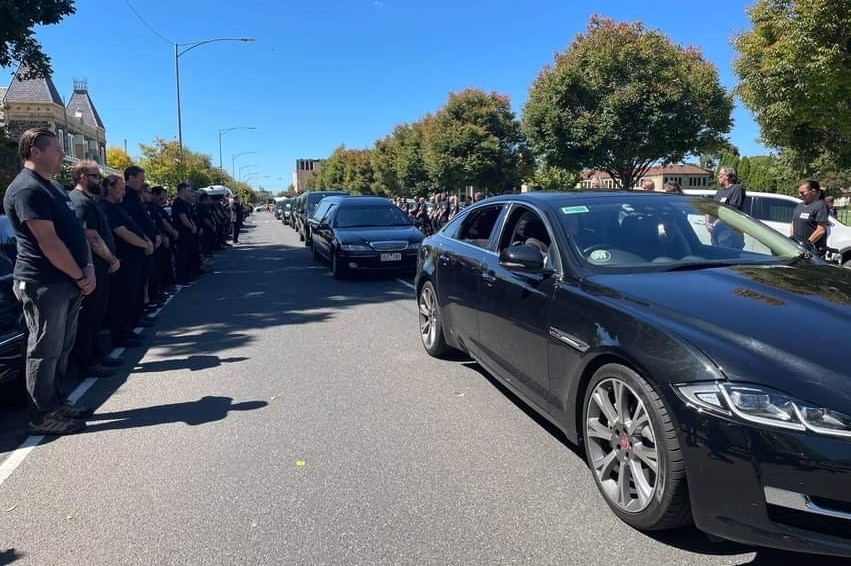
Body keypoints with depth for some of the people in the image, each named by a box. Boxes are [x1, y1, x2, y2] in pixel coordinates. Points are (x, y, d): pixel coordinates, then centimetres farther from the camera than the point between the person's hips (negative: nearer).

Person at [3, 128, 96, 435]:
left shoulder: (52, 187, 17)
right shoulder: (26, 189, -15)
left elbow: (75, 231, 14)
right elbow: (48, 242, -20)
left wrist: (89, 269, 1)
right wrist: (80, 276, -12)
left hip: (67, 283, 9)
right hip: (45, 285, -9)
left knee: (62, 348, 15)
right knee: (45, 351, 1)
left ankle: (57, 404, 27)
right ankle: (43, 416, 11)